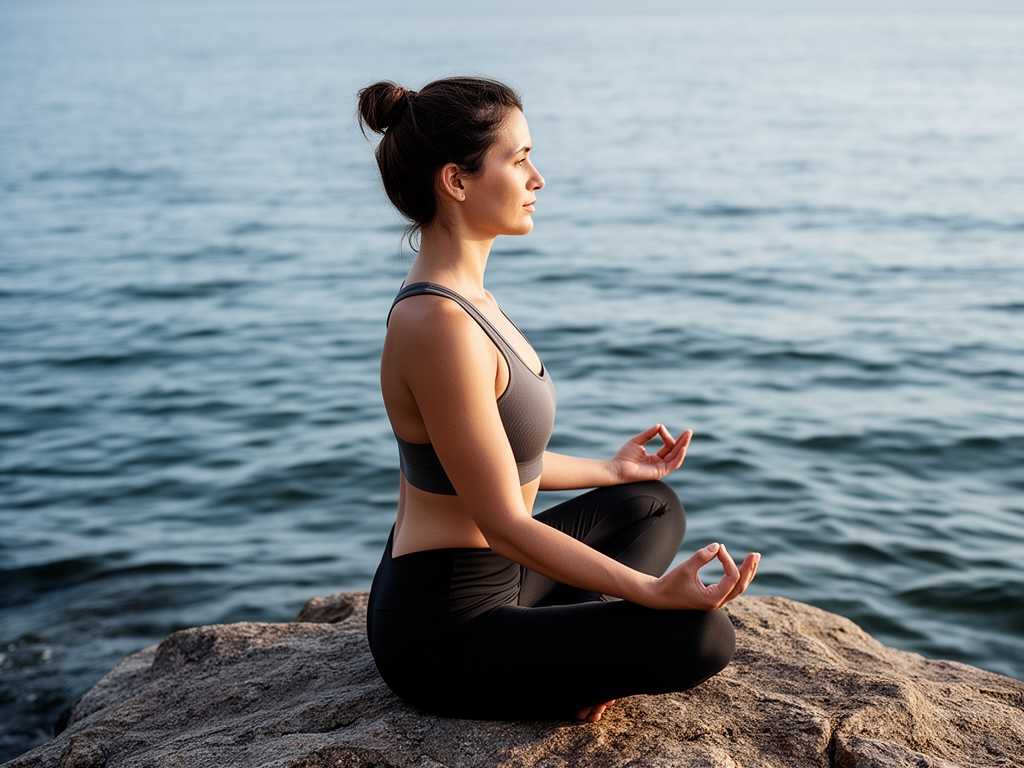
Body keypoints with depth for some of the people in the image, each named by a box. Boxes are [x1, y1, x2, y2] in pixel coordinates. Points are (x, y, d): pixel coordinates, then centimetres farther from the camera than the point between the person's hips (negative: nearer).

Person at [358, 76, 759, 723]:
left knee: (655, 505, 23)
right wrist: (654, 592, -26)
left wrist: (607, 470, 25)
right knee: (704, 638, -20)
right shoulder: (438, 325, -26)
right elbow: (505, 523, -24)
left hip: (476, 582, 10)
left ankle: (586, 651, 5)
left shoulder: (457, 293, 6)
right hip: (444, 638, -10)